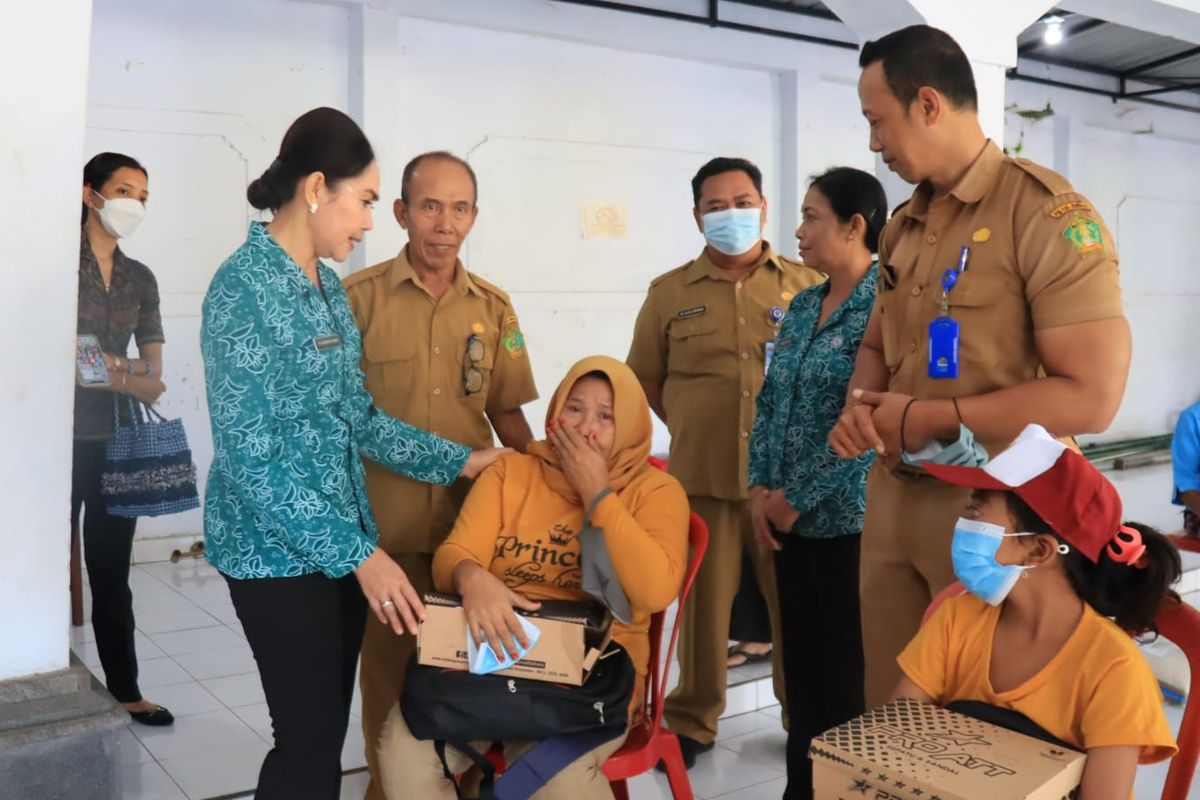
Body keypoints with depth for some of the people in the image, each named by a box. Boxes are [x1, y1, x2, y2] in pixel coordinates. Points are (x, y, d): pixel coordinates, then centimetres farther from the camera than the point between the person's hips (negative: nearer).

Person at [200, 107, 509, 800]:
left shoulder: (328, 285, 8)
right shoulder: (245, 287, -17)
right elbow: (250, 456, -21)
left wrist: (459, 461, 7)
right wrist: (358, 553, -22)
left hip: (338, 538, 8)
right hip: (279, 548, -8)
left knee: (329, 729, 15)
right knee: (308, 739, 1)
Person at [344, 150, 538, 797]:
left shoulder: (493, 308, 7)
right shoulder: (358, 296, -4)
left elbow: (507, 415, 12)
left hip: (474, 520, 3)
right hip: (383, 523, -2)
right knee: (390, 667, 10)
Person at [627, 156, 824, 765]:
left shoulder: (806, 285, 6)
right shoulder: (670, 293, 6)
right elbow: (646, 377, 13)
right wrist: (690, 429, 8)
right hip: (703, 477, 0)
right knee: (702, 601, 8)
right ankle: (692, 722, 23)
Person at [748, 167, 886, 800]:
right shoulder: (802, 305, 11)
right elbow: (770, 401, 12)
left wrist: (797, 498, -14)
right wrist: (760, 489, 0)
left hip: (849, 516, -7)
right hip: (792, 516, 7)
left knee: (847, 666, 4)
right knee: (800, 657, 15)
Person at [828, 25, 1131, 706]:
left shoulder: (1046, 213, -14)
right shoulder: (903, 229, 11)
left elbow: (1091, 398, -21)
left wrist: (923, 417, -16)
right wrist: (861, 409, -2)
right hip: (892, 498, 7)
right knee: (889, 710, 16)